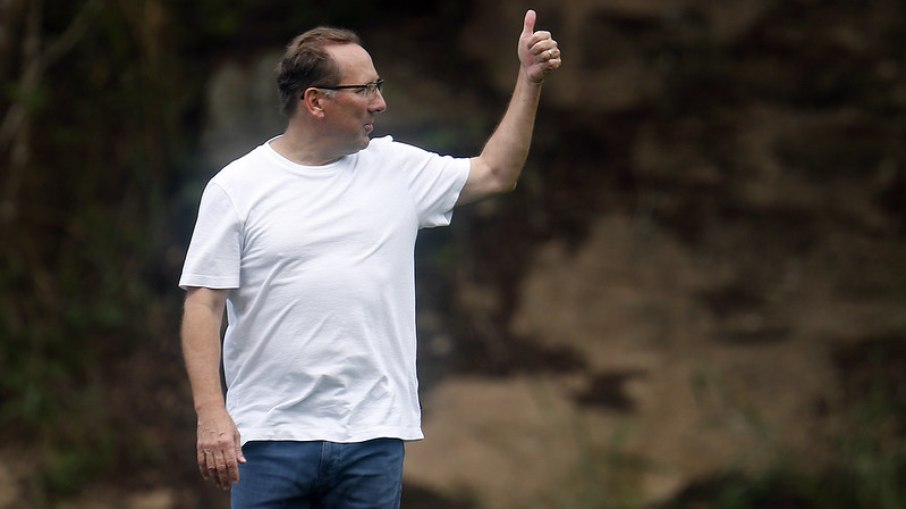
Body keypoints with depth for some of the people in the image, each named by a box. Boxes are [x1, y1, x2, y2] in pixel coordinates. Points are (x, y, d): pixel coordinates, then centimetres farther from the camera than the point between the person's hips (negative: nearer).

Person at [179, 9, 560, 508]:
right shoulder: (237, 186, -1)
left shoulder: (397, 169, 10)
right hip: (270, 438, -3)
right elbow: (203, 304, -5)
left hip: (373, 436, 3)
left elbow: (494, 173, 21)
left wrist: (529, 79, 13)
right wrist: (210, 412, -14)